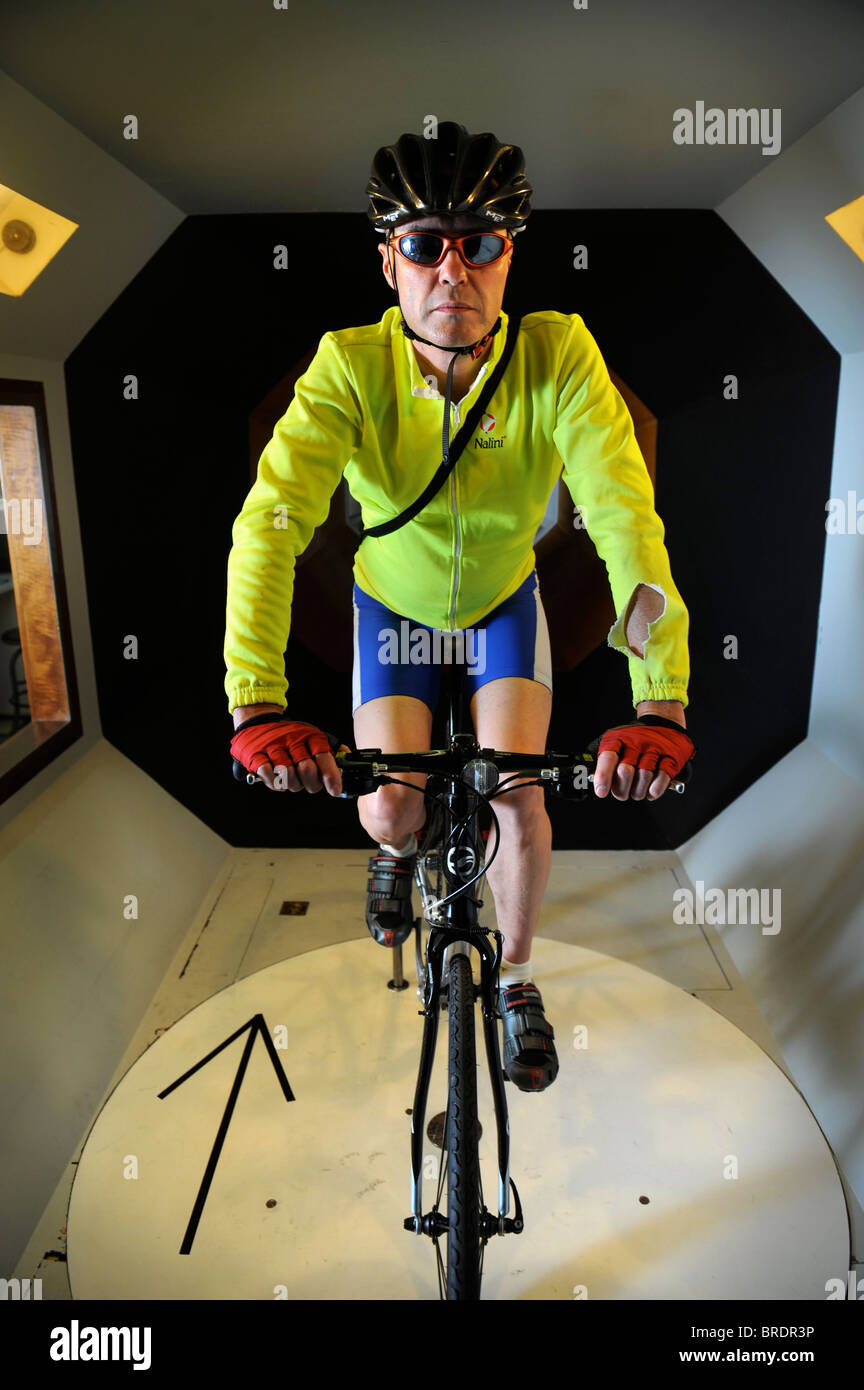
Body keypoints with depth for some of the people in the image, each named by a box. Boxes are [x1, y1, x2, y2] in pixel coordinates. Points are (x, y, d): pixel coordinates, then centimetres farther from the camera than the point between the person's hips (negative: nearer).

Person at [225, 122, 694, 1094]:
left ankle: (515, 978, 21)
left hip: (503, 600, 0)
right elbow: (270, 519, -39)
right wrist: (257, 703, -52)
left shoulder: (558, 357, -28)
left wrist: (660, 701, -50)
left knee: (518, 797, -10)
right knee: (388, 811, -6)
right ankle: (398, 853, 37)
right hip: (393, 602, 0)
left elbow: (625, 514, -38)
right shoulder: (350, 366, -28)